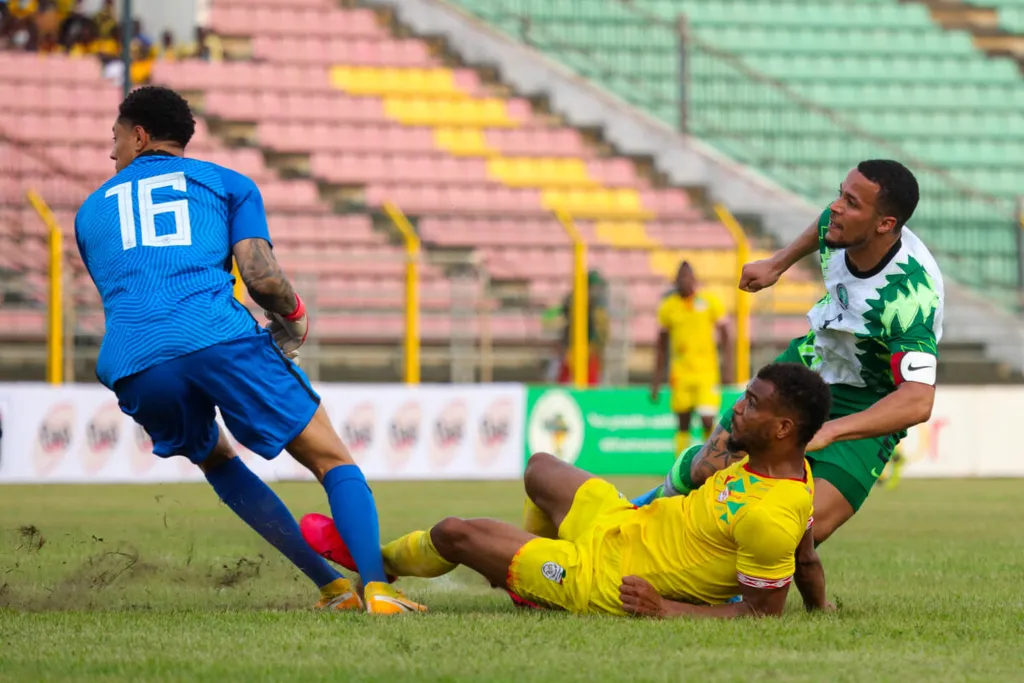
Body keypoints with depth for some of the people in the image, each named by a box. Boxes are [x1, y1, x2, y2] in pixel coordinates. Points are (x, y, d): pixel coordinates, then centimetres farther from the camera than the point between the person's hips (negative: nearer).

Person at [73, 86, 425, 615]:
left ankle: (333, 587, 16)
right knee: (332, 460, 7)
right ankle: (376, 591, -16)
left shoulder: (91, 209, 29)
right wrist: (294, 317, 24)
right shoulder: (226, 183, 20)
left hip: (131, 366, 3)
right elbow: (261, 277, 4)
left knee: (216, 460, 28)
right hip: (220, 337, -3)